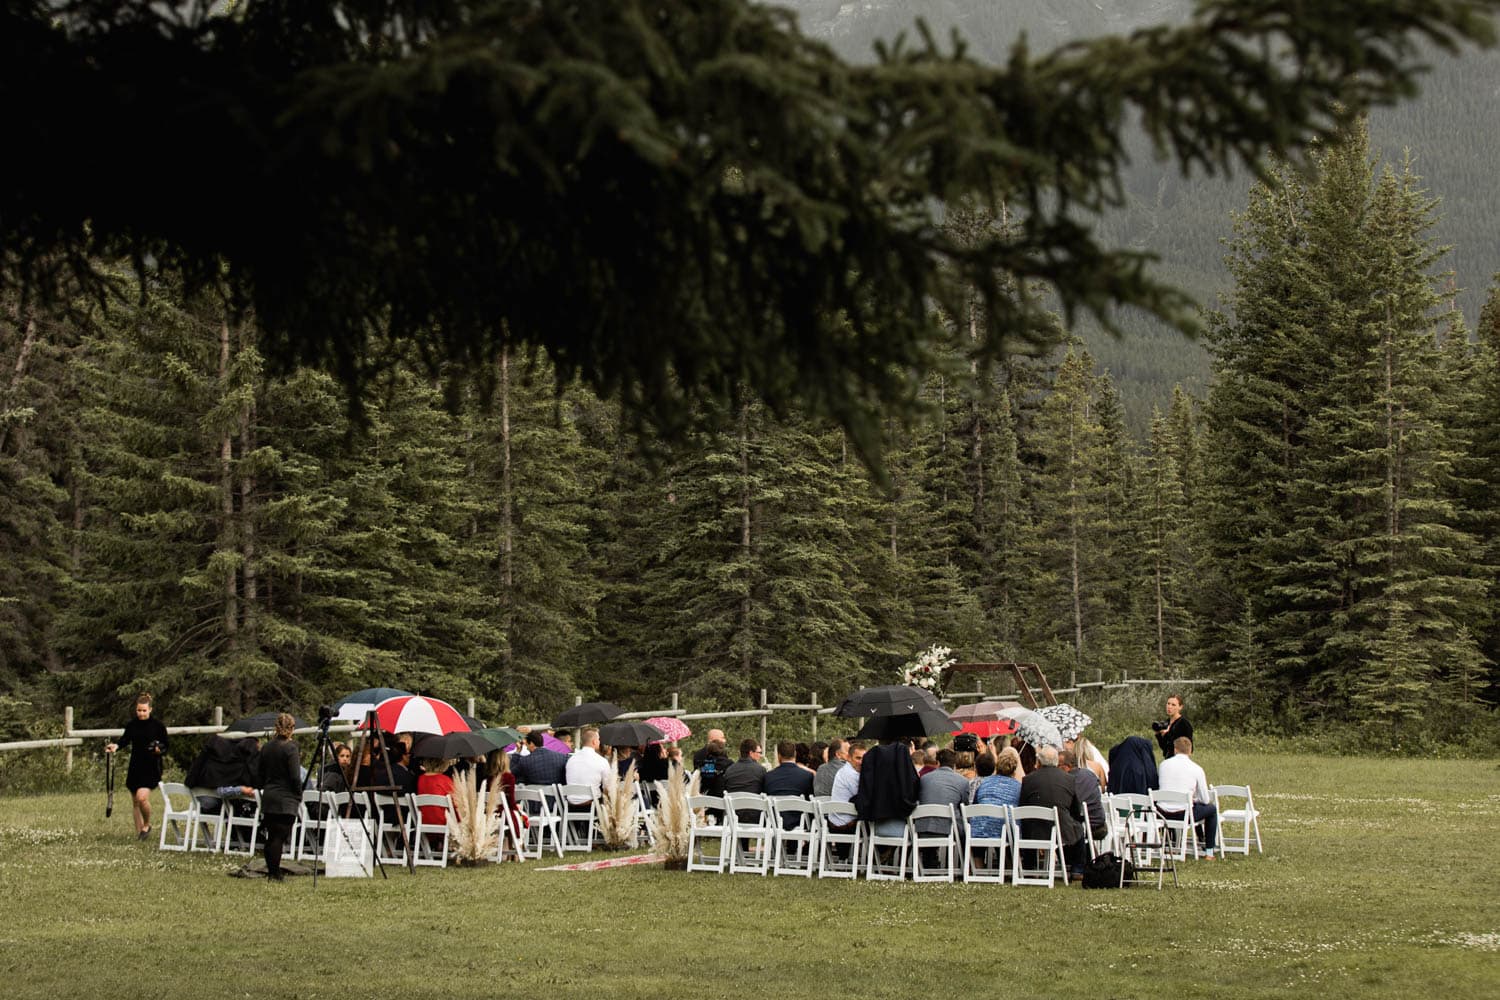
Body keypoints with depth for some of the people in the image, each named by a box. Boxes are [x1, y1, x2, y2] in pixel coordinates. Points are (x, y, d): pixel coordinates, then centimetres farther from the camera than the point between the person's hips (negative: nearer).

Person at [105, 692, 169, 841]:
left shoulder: (158, 725, -2)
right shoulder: (131, 725, 7)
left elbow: (166, 746, 3)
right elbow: (125, 739, -6)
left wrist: (160, 749, -18)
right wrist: (116, 745, -26)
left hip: (152, 767, -4)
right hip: (135, 767, 5)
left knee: (142, 797, -22)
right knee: (135, 801, 8)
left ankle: (147, 825, 2)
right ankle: (139, 833, 19)